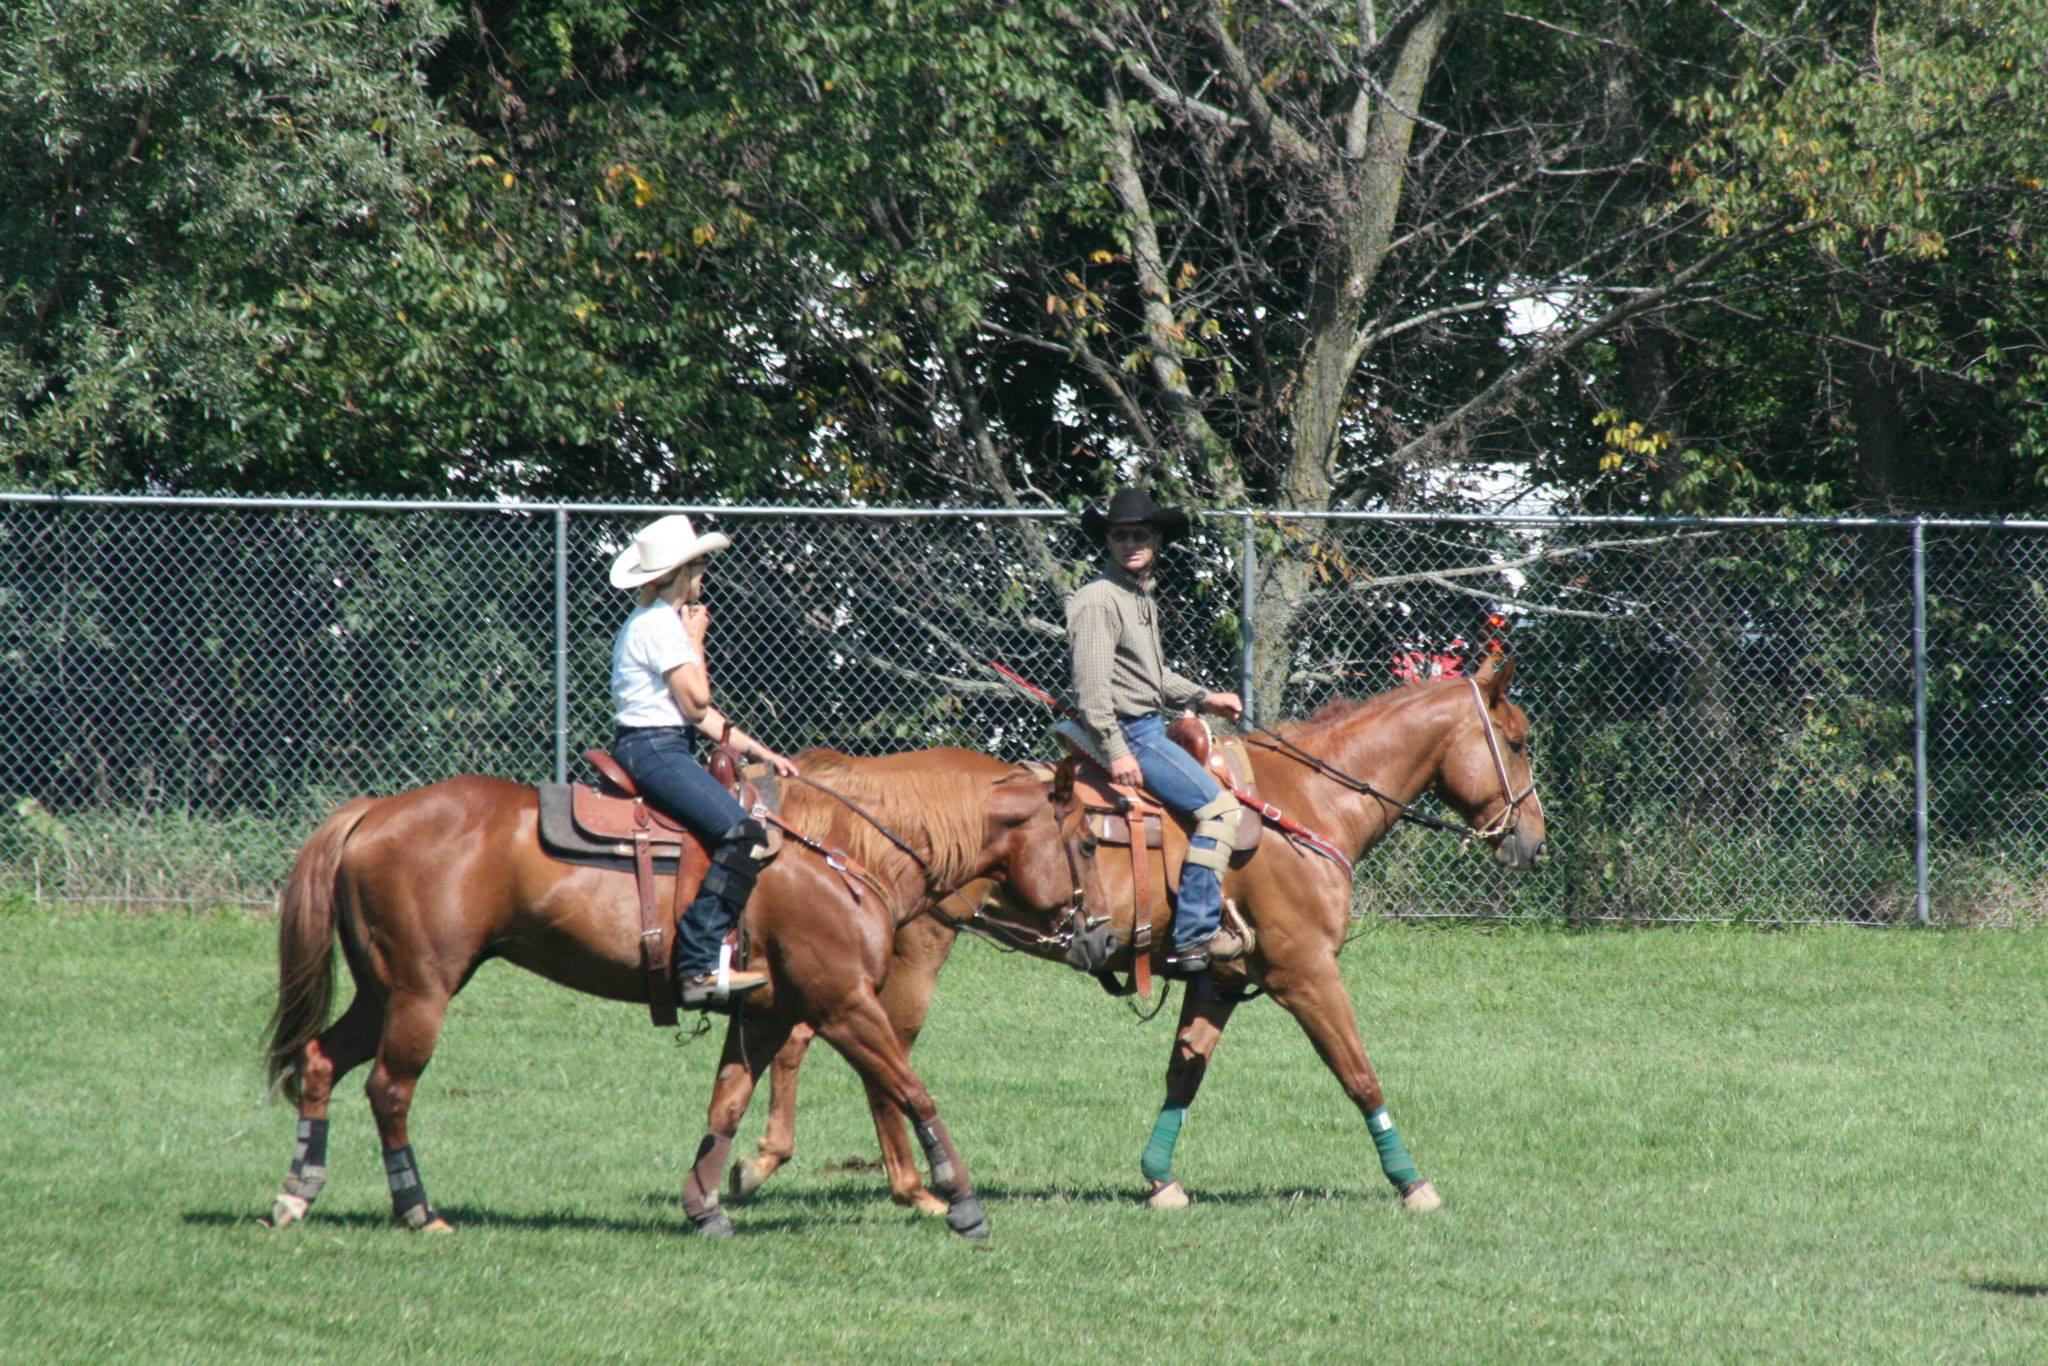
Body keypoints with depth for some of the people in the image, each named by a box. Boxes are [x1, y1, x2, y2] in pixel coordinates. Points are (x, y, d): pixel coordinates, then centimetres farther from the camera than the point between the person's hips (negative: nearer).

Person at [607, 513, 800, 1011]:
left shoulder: (652, 622, 21)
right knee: (744, 835, -24)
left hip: (657, 750, 11)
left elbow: (699, 713, 20)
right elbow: (697, 703, -15)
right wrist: (696, 640, -2)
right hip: (655, 751, -11)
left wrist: (759, 752, 15)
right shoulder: (662, 625, -12)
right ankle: (698, 967, -30)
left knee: (744, 830, 14)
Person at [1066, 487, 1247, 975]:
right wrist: (1115, 752, -27)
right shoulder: (1099, 600, -15)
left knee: (1222, 801, 20)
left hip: (1149, 729, 11)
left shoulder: (1143, 597, 16)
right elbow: (1092, 685, -22)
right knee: (1219, 807, -18)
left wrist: (1204, 698, 20)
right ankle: (1195, 935, -21)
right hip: (1127, 733, -11)